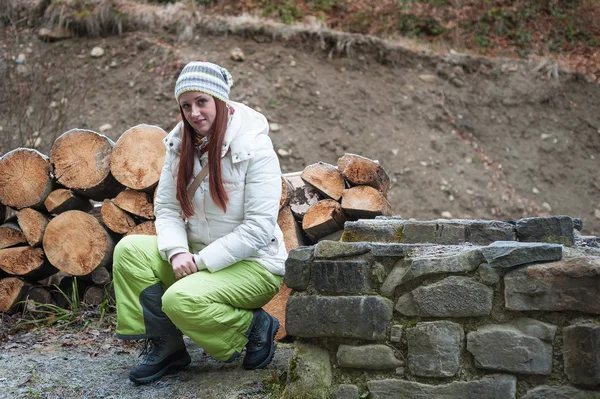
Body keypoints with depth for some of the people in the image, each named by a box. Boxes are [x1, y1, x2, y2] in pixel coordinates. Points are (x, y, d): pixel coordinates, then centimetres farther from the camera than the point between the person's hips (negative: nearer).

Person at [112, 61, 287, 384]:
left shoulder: (254, 148, -17)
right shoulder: (181, 145, 2)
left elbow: (259, 228, -20)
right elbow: (167, 209, 2)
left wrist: (201, 260, -21)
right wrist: (177, 252, -19)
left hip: (254, 265, -7)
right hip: (197, 255, 7)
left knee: (181, 300, -30)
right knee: (129, 250, -13)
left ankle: (255, 327, -2)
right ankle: (163, 347, -3)